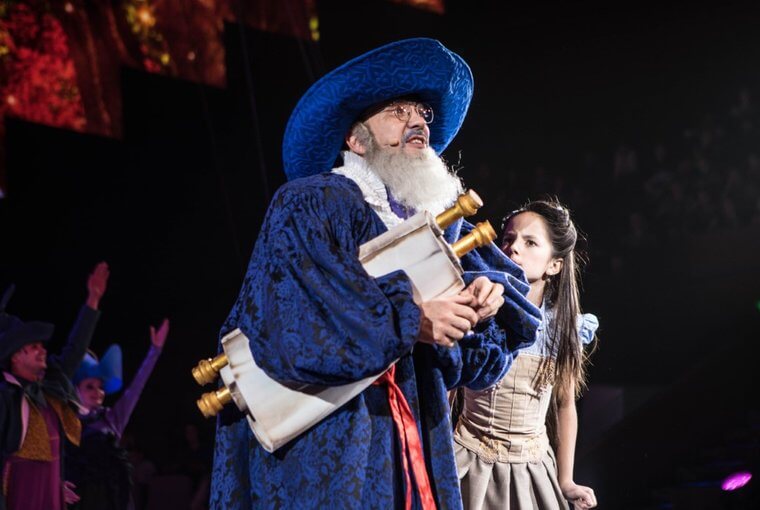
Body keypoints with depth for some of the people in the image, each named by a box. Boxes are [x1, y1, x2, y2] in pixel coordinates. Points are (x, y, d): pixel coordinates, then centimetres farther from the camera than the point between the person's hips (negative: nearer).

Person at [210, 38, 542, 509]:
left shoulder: (437, 217, 17)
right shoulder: (312, 202, -3)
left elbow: (513, 284, 15)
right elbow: (294, 303, -18)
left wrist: (487, 294, -9)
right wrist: (408, 321, -22)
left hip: (415, 439, 6)